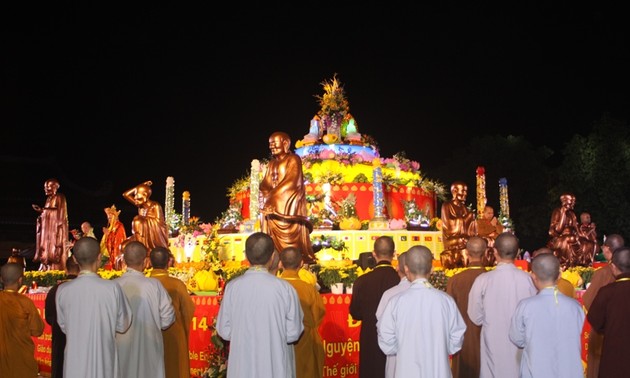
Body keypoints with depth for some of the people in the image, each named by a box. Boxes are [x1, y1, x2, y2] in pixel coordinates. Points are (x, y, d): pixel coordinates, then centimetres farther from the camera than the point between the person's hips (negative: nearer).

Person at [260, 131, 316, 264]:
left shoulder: (293, 159, -1)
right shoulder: (272, 163, 19)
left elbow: (291, 181, -13)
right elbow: (265, 184, 11)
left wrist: (274, 194, -17)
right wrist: (267, 194, -11)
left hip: (289, 204, -6)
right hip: (273, 205, 6)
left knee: (290, 236, -11)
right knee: (273, 235, 0)